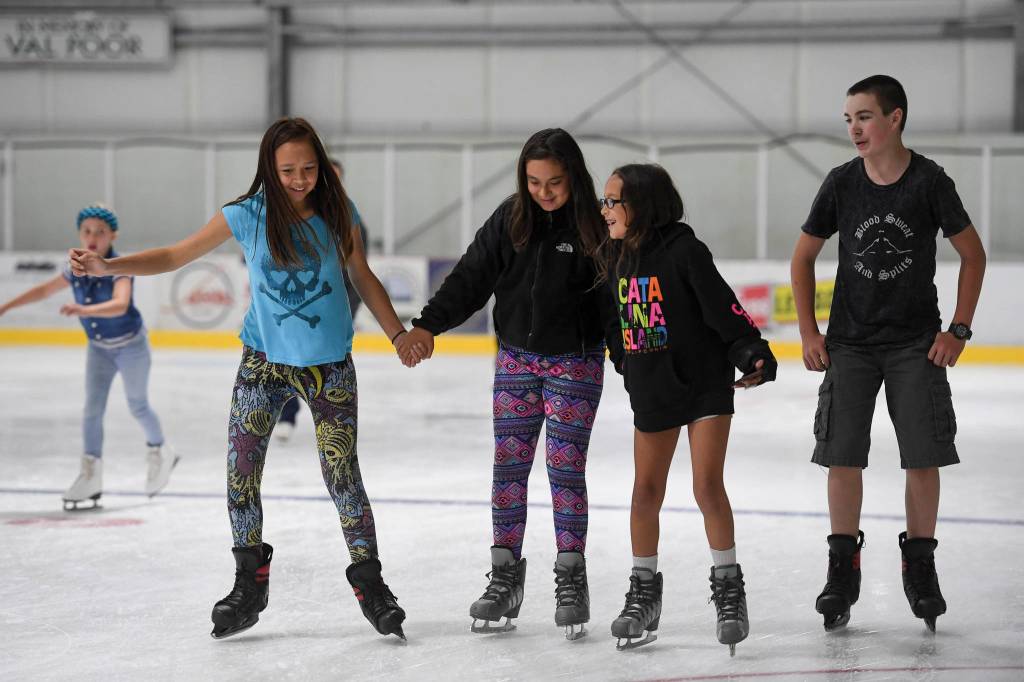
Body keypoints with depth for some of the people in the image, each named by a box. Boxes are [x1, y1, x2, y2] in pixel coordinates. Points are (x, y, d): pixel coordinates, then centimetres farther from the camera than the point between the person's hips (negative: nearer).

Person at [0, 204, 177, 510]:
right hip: (98, 347, 5)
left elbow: (120, 305, -44)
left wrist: (84, 310, -60)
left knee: (138, 406, 11)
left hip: (130, 346, -5)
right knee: (92, 409, -1)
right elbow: (45, 289, 7)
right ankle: (91, 475, 4)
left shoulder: (119, 268, -26)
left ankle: (160, 453, 37)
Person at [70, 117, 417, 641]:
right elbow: (177, 255, -4)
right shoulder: (247, 216, -9)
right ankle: (250, 584, 14)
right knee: (241, 470, -3)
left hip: (328, 366, -1)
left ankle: (370, 586, 12)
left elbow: (363, 278, 7)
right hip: (263, 361, 1)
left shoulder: (335, 215, -7)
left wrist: (400, 335, 6)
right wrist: (106, 267, -16)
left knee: (342, 476, -2)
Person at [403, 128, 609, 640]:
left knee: (566, 468, -2)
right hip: (516, 360, 3)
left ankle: (571, 579, 7)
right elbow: (472, 276, 0)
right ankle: (505, 576, 12)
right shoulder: (510, 218, -2)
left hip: (575, 365, -3)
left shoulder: (594, 227, -10)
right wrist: (428, 324, -9)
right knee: (508, 465, 4)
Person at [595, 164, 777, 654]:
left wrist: (753, 354, -27)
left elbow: (723, 306, -19)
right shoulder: (615, 260, 4)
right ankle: (643, 594, 19)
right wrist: (627, 367, 23)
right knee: (646, 491, 8)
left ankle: (729, 590, 5)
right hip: (650, 389, 6)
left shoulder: (684, 251, -16)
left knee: (708, 487, -8)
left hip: (705, 384, -6)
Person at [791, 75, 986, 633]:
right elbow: (803, 257, 7)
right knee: (842, 456, -2)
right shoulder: (841, 183, -4)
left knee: (923, 457, -2)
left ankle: (919, 566, 13)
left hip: (916, 344, -1)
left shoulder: (929, 182, -9)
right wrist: (808, 333, 1)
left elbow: (972, 254, 0)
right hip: (850, 341, 1)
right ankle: (843, 569, 10)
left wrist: (959, 330, -5)